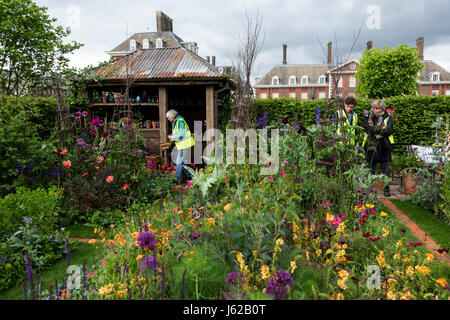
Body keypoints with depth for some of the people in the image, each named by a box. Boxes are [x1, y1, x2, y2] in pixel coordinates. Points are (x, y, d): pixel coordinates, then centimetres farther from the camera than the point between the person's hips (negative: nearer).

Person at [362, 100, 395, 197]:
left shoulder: (387, 117, 2)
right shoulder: (368, 117, 5)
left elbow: (389, 130, -10)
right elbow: (367, 128, -12)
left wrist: (374, 130, -15)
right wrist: (382, 129, -18)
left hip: (384, 146, -1)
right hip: (371, 146, 1)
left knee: (385, 168, 3)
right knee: (371, 168, 7)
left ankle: (386, 188, 10)